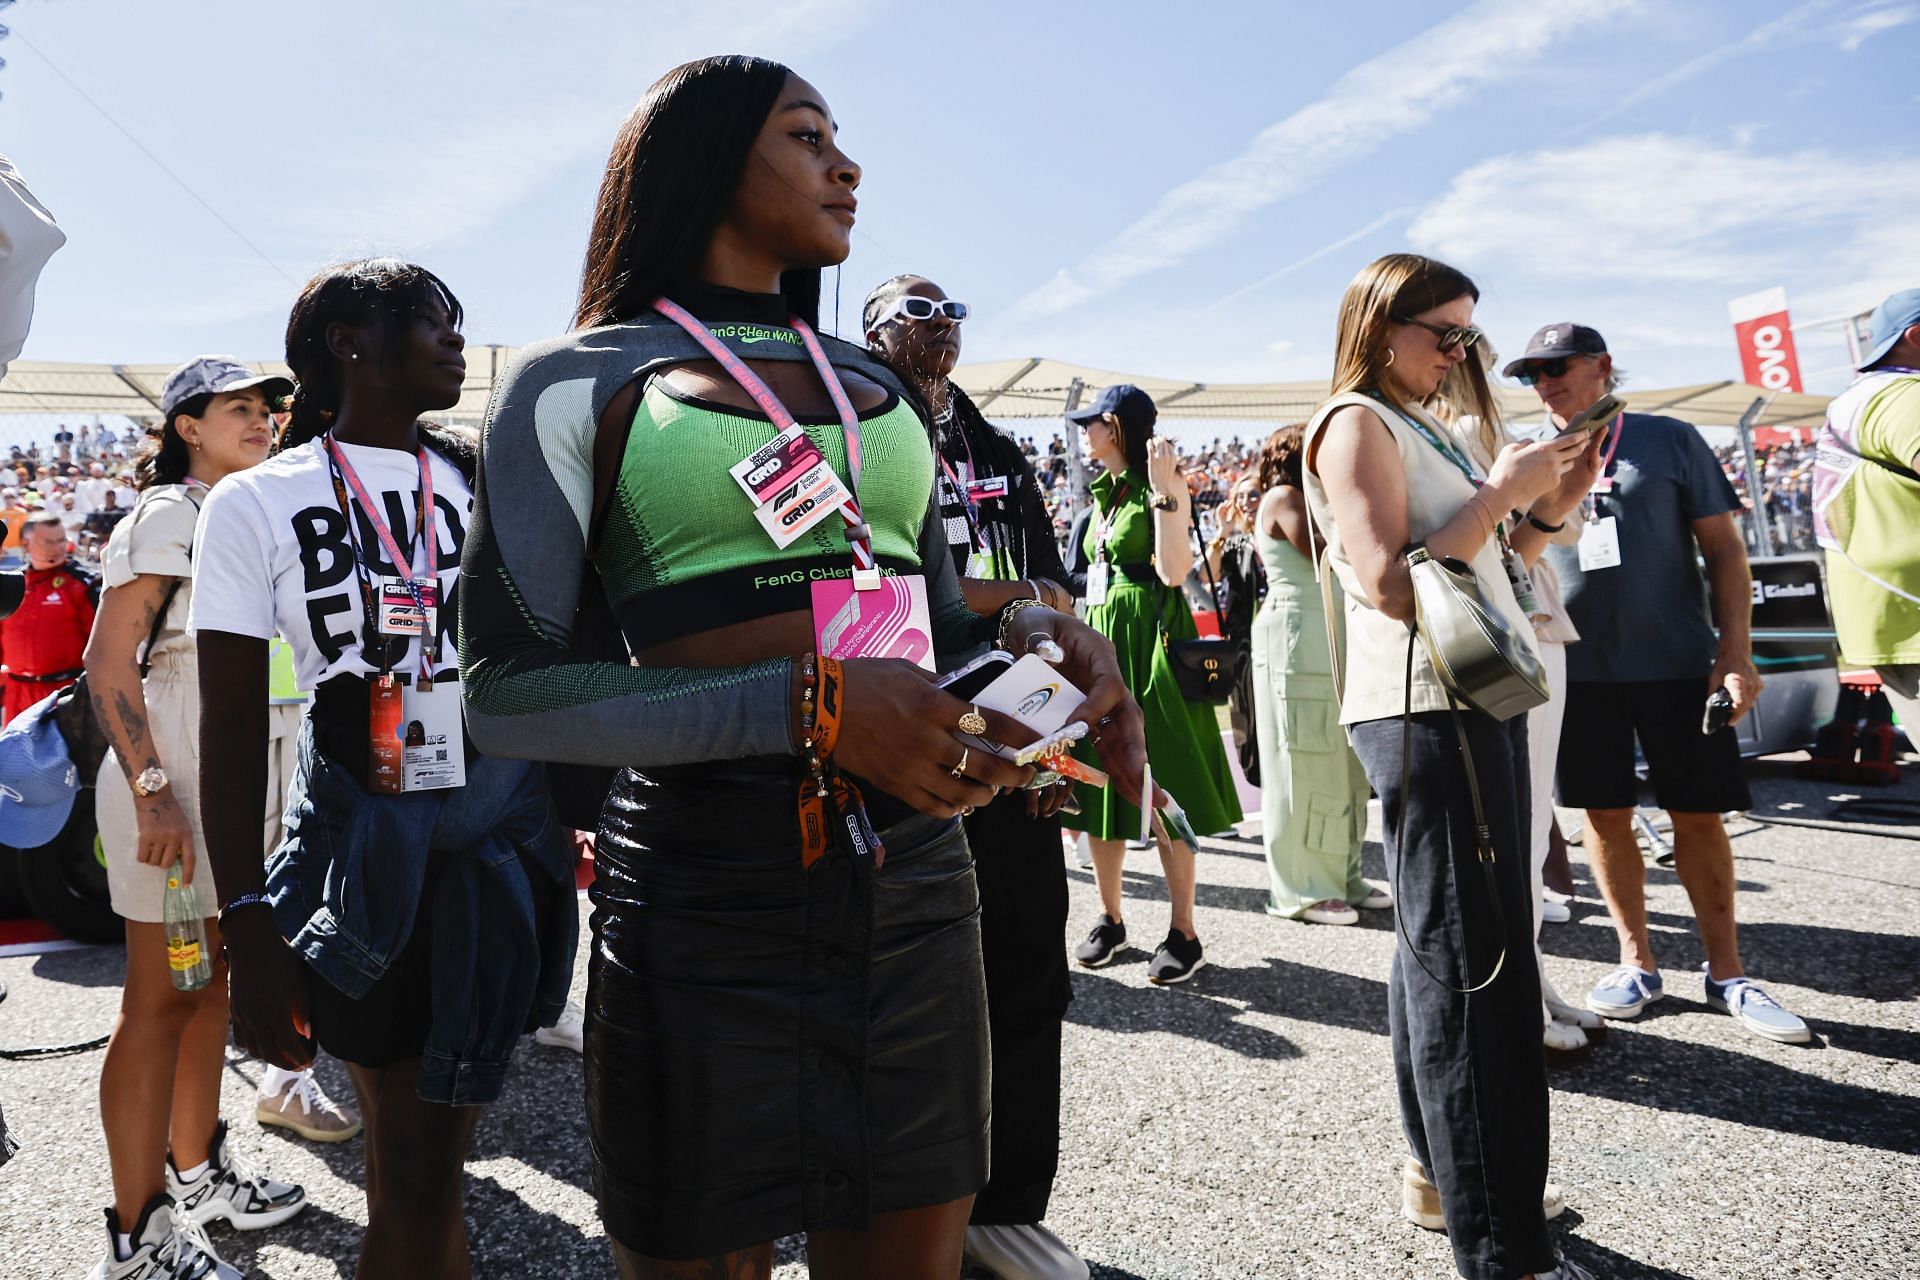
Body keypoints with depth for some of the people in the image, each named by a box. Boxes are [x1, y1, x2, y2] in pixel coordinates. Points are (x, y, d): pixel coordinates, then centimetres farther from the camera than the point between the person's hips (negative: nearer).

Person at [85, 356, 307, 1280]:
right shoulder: (167, 515, -10)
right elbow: (107, 664, -16)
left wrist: (267, 785, 20)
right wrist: (153, 792, -24)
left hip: (238, 779, 8)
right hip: (171, 789, -8)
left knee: (212, 983, 16)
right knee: (159, 999, -2)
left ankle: (195, 1171, 31)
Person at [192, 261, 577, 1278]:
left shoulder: (487, 478, 9)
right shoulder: (258, 503, -1)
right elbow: (233, 736, -4)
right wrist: (249, 929, -10)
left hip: (505, 831, 3)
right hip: (363, 845, -2)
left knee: (428, 1154, 11)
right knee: (413, 1160, 6)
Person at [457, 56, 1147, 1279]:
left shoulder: (880, 387, 15)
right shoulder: (579, 379, 0)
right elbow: (509, 688, -9)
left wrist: (1031, 629, -2)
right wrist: (810, 707, -20)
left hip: (916, 888, 5)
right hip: (706, 895, -4)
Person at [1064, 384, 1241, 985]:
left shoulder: (1162, 486, -6)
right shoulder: (1104, 493, 17)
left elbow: (1174, 571, -19)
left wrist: (1166, 489, -22)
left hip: (1147, 640, -8)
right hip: (1100, 637, 8)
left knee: (1162, 789, -6)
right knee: (1101, 781, 8)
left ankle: (1184, 933, 2)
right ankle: (1110, 918, 18)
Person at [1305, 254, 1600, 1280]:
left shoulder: (1417, 428, 22)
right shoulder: (1356, 422, -6)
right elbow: (1389, 584, -18)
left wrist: (1552, 504, 9)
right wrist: (1500, 492, -11)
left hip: (1476, 703, 10)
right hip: (1425, 708, -10)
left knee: (1442, 951, 14)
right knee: (1473, 966, -10)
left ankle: (1440, 1171, 25)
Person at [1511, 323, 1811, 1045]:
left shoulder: (1669, 441, 3)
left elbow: (1723, 547, 2)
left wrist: (1736, 650, -6)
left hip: (1676, 661, -1)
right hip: (1577, 666, 2)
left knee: (1699, 816, 4)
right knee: (1605, 816, 7)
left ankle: (1726, 973, 17)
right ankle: (1638, 963, 21)